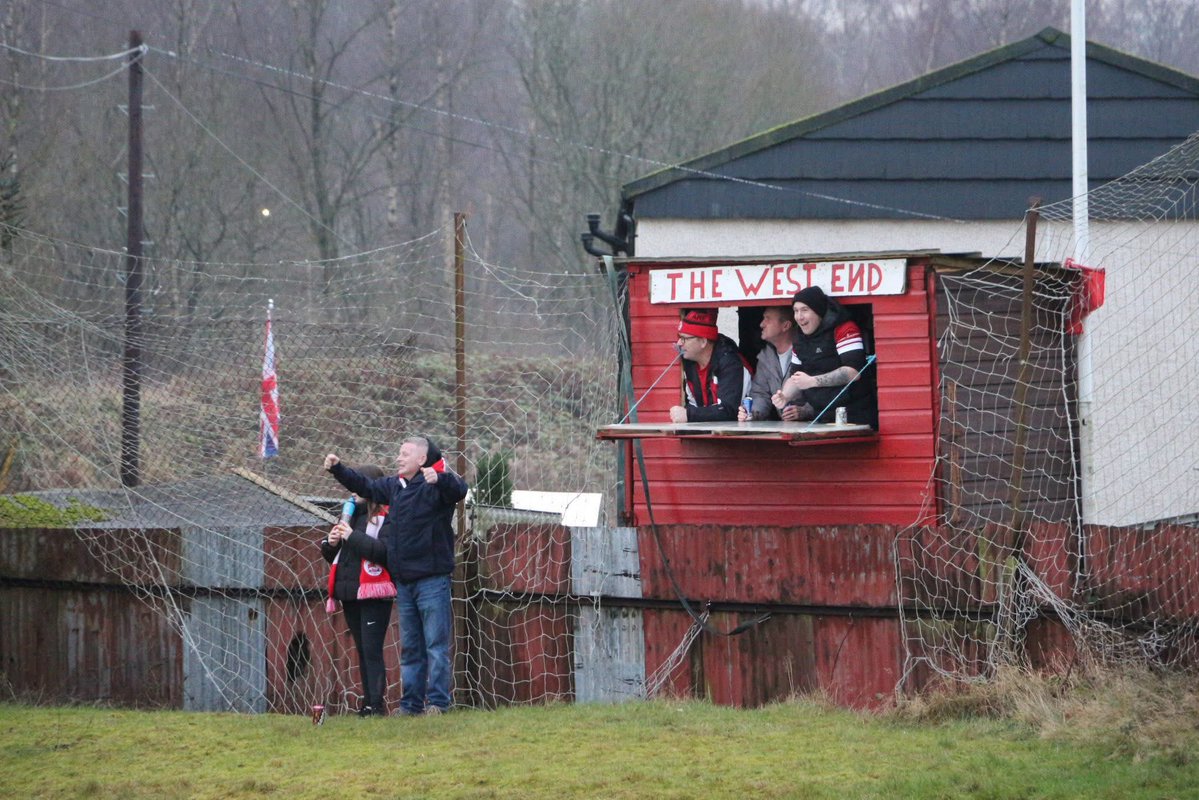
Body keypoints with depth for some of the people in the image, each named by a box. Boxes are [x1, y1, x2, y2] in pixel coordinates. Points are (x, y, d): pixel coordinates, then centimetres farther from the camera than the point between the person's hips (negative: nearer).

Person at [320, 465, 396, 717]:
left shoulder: (385, 518, -6)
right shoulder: (351, 516, 17)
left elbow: (385, 551, -23)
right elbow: (334, 557, 24)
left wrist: (353, 536, -20)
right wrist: (330, 544, 1)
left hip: (374, 595, -8)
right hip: (350, 595, 8)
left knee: (372, 650, -11)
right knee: (362, 651, 9)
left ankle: (376, 704, -12)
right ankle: (368, 703, 12)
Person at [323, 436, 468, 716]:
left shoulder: (435, 485, -11)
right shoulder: (394, 486, 13)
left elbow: (459, 490, -31)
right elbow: (365, 486, 29)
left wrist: (440, 479, -50)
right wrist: (338, 469, 23)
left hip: (432, 579, -8)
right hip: (404, 581, 8)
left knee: (436, 644, -6)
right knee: (410, 647, 12)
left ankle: (437, 701, -4)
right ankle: (411, 703, 16)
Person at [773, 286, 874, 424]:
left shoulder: (844, 329, -10)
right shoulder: (801, 340, 14)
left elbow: (853, 371, -20)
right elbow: (795, 378, 19)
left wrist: (812, 381, -21)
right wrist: (784, 397, -4)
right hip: (822, 418, 7)